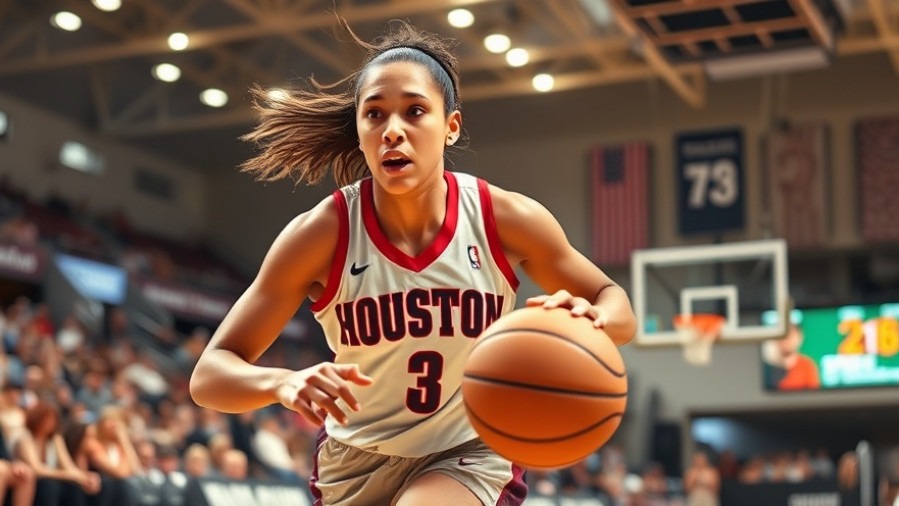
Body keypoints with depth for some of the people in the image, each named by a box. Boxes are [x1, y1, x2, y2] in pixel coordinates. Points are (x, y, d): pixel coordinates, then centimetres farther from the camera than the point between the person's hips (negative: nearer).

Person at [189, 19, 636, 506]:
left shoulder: (507, 220, -17)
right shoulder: (322, 234, -20)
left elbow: (616, 304, -3)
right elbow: (209, 375, -18)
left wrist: (590, 320, -28)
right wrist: (283, 383, -41)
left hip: (468, 457, -1)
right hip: (355, 461, 2)